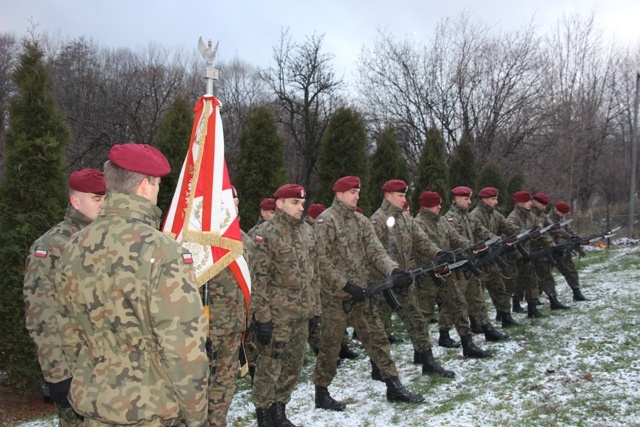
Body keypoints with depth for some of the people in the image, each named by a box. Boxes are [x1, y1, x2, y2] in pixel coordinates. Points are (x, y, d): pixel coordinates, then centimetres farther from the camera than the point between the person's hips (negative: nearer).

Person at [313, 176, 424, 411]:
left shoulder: (361, 221, 9)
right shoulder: (325, 221, -12)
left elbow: (375, 251, 0)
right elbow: (322, 261, -17)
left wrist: (394, 271, -18)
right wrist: (346, 285, -19)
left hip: (359, 293, 7)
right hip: (335, 295, -7)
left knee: (377, 337, 9)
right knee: (330, 345, 4)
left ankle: (394, 388, 18)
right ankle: (321, 394, 20)